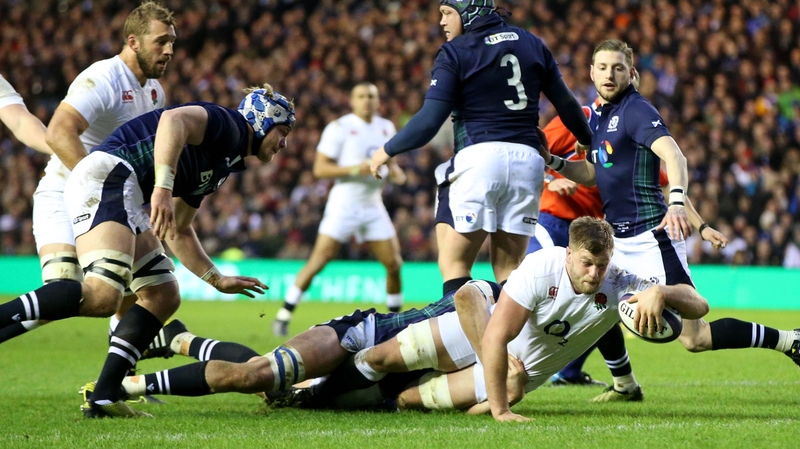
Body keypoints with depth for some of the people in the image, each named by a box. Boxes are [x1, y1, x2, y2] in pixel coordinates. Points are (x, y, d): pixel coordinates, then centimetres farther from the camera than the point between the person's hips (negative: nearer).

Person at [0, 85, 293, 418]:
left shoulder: (222, 167, 31)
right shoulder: (229, 124, 2)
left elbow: (179, 233, 38)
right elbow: (174, 119, -20)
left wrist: (219, 281, 37)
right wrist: (163, 188, -30)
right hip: (107, 176, -11)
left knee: (163, 297, 11)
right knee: (102, 296, -27)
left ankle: (103, 398, 3)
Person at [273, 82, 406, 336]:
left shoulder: (386, 128, 10)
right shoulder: (340, 128, -8)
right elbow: (320, 169, -12)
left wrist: (395, 171, 4)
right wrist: (355, 169, -22)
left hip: (373, 205, 5)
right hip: (344, 203, -5)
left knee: (393, 263, 1)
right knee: (319, 260, -12)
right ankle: (284, 315, -6)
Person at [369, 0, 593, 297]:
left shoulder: (456, 52, -1)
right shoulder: (532, 44, 14)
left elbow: (429, 121, -7)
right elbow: (566, 105, 18)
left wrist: (388, 150, 7)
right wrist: (590, 143, 34)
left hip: (479, 156, -5)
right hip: (527, 158, 5)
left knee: (454, 264, -3)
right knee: (508, 269, 9)